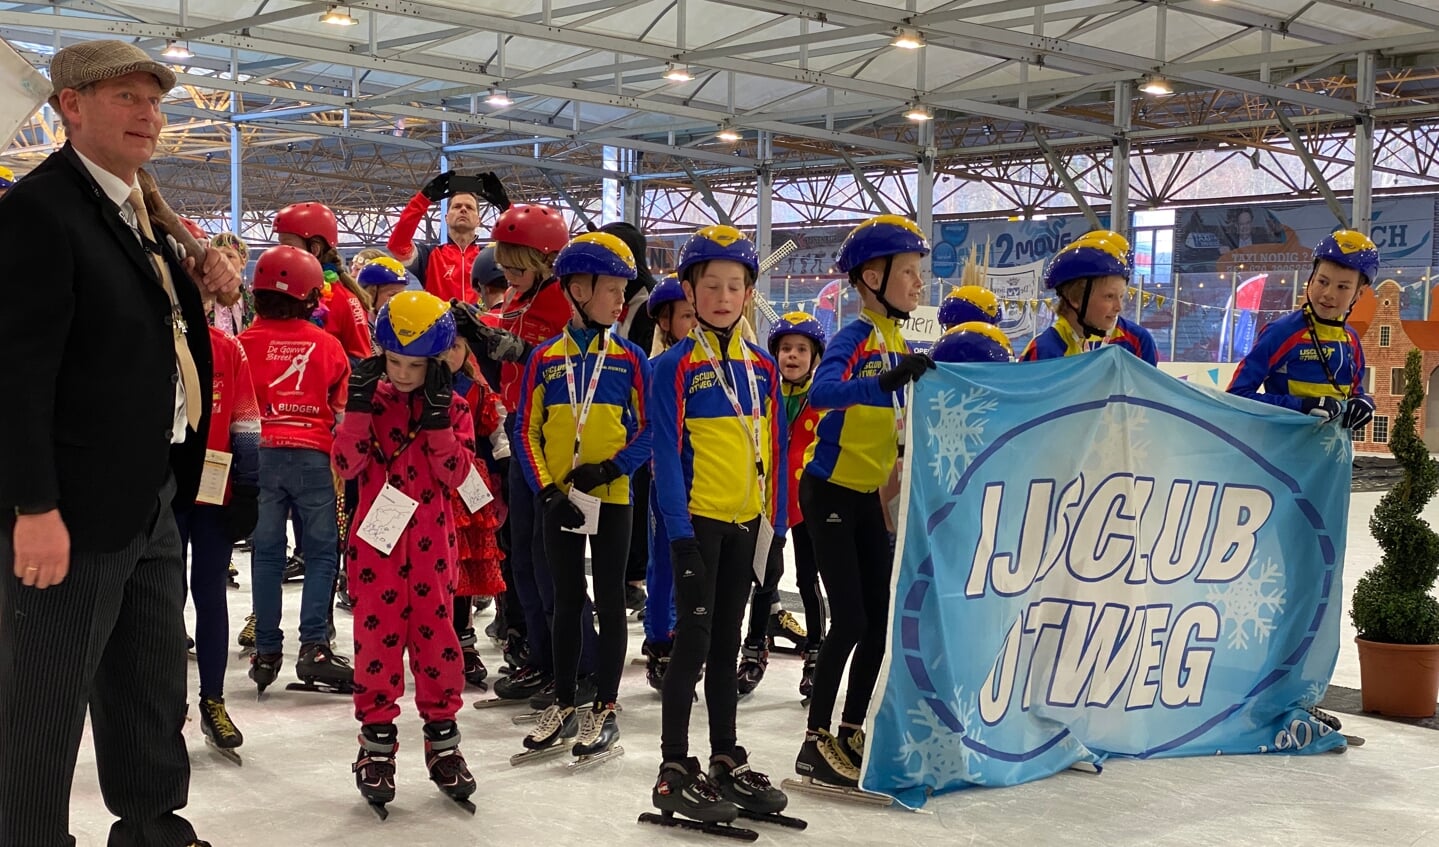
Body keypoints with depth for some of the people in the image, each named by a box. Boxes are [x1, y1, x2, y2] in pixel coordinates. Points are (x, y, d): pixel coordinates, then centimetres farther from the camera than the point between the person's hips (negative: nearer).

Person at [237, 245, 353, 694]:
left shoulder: (246, 343, 0)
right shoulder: (327, 344, 0)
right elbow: (343, 405, 8)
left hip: (263, 454, 1)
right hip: (314, 454, -1)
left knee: (267, 551, 8)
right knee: (322, 550, 5)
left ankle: (267, 651, 10)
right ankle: (314, 647, -4)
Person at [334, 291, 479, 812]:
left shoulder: (453, 407, 3)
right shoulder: (369, 400, 2)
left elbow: (456, 473, -8)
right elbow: (346, 465, -9)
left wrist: (437, 417, -15)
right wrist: (359, 406, -15)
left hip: (431, 543, 0)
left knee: (436, 634, 4)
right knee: (378, 636, 2)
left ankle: (442, 741, 16)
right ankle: (377, 744, 13)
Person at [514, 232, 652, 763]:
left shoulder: (630, 358, -1)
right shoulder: (544, 359, 1)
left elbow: (649, 429, -2)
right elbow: (527, 432, 2)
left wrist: (610, 469, -15)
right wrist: (548, 490, -10)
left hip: (611, 498, -1)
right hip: (559, 500, 1)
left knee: (608, 601, 4)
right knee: (567, 601, 11)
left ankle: (605, 710, 13)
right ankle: (564, 705, 22)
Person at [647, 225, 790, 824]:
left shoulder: (762, 367, 7)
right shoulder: (675, 366, -8)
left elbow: (774, 449, 10)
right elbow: (667, 454, -12)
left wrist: (777, 522, 7)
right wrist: (679, 532, -17)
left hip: (746, 521, 5)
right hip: (698, 519, -5)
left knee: (727, 641, 14)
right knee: (694, 639, -3)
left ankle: (727, 760, 23)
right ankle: (675, 772, 6)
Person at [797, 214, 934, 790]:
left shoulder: (898, 343, 8)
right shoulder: (854, 338, -17)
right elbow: (822, 392, -38)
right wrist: (887, 380, -51)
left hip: (869, 494, 8)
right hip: (831, 491, -8)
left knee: (881, 616, 10)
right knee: (850, 619, -8)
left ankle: (851, 731, 23)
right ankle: (816, 742, 3)